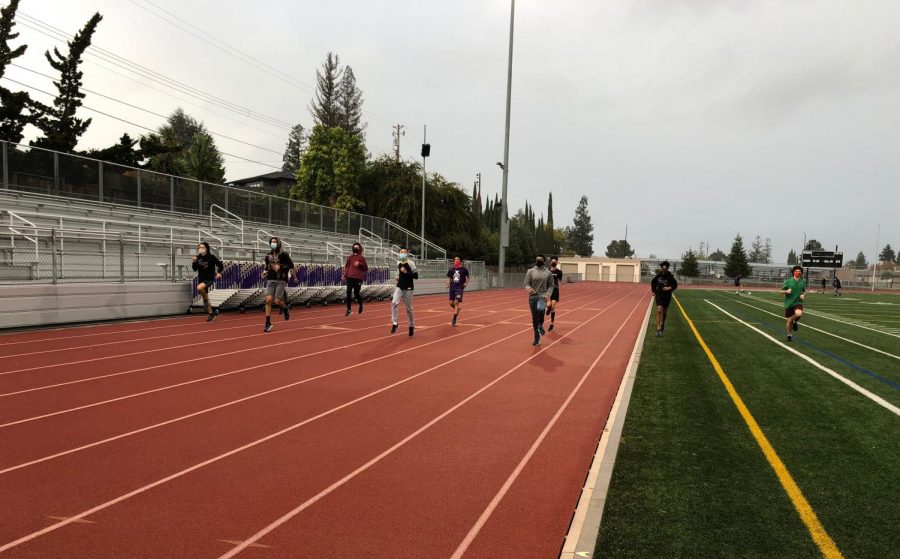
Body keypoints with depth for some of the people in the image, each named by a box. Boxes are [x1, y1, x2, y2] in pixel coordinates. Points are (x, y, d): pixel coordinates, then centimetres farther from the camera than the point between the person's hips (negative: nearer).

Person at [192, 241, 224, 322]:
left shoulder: (211, 257, -10)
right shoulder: (198, 257, 2)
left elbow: (221, 265, -4)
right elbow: (195, 269, 2)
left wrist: (219, 273, -17)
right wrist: (194, 262, -13)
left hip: (209, 278, -6)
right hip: (201, 278, 6)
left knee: (199, 288, -35)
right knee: (205, 299, 11)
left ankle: (206, 300, -8)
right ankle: (211, 314, 24)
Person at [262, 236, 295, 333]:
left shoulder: (283, 254, -4)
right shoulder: (268, 256, 11)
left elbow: (291, 265, -5)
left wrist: (280, 267, -16)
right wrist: (265, 271, 3)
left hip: (281, 281, -4)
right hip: (271, 280, 4)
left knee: (277, 301, -10)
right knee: (268, 300, -9)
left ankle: (286, 308, 27)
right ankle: (268, 323, -4)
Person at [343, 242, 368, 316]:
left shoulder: (362, 258, 5)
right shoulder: (350, 257, 14)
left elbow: (366, 268, 3)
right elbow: (347, 267, 14)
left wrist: (359, 264, -12)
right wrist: (344, 275, 0)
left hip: (358, 278, -3)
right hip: (350, 277, 3)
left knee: (356, 293, -2)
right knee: (348, 292, -5)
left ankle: (361, 305, 26)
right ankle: (349, 309, 1)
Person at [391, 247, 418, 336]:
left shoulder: (411, 263, -11)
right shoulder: (398, 263, 7)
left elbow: (416, 276, -16)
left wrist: (406, 272, -25)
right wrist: (398, 277, 8)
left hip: (408, 288, -4)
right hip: (399, 287, 4)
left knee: (409, 308, 6)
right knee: (394, 303, -18)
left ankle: (412, 326, 25)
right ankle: (394, 323, -9)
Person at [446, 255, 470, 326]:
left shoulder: (464, 269, -1)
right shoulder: (451, 270, 6)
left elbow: (467, 277, 10)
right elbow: (449, 278, 12)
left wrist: (466, 283, -6)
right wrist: (448, 284, -7)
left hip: (460, 288, -4)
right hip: (452, 288, 4)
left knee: (457, 302, -12)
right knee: (451, 303, 5)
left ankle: (454, 320, -7)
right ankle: (458, 309, 39)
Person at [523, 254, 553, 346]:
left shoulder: (548, 272, 4)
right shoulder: (530, 271, 3)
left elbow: (550, 285, 9)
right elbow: (526, 283, 0)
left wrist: (547, 294, -8)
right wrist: (528, 288, -22)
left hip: (542, 296, -1)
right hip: (532, 297, 1)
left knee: (540, 309, -32)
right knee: (534, 319, 4)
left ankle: (541, 325, -1)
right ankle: (537, 338, 17)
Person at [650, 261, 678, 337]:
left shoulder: (670, 276, -10)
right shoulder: (658, 275, -6)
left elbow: (675, 285, -1)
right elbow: (653, 283, 10)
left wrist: (670, 288, -17)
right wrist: (654, 291, 5)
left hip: (667, 296, 1)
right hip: (659, 295, -1)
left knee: (664, 312, 15)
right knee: (659, 310, -14)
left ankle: (662, 324, 42)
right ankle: (658, 329, -15)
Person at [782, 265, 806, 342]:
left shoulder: (803, 282, 4)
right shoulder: (788, 281, -4)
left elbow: (804, 291, 19)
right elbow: (781, 291, 3)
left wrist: (803, 295, -2)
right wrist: (786, 291, -18)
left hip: (798, 302, 0)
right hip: (789, 303, 0)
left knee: (799, 314, -31)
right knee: (789, 320, 6)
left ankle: (795, 321, 5)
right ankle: (790, 335, 28)